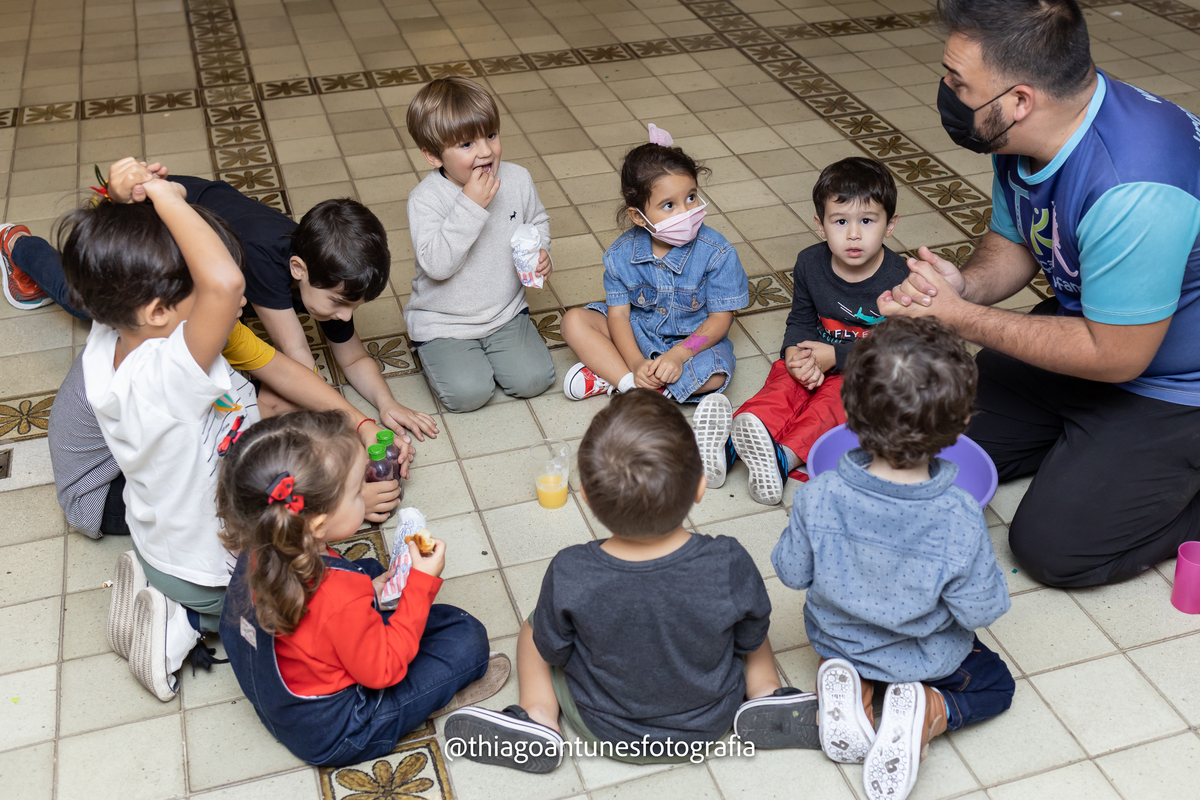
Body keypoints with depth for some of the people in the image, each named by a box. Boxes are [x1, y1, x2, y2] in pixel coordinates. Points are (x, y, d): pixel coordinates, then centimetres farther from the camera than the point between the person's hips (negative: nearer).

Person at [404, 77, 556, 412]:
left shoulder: (517, 179, -6)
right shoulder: (425, 199, -20)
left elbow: (537, 221, 14)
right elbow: (436, 264, -30)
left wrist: (539, 252, -8)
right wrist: (470, 206, -34)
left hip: (506, 310, 4)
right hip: (443, 321, -3)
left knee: (534, 379, -12)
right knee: (468, 393, -19)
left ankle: (486, 352, 17)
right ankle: (435, 354, 13)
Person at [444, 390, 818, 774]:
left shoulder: (568, 576, -34)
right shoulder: (729, 564, -32)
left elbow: (552, 651, -14)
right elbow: (751, 641, -11)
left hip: (609, 733, 0)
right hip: (710, 726, 1)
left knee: (532, 628, 20)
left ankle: (537, 716, 5)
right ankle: (767, 698, 7)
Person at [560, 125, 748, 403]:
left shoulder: (717, 253, -20)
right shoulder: (621, 254, -13)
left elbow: (720, 319, -15)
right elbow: (618, 315, -10)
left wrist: (678, 355, -29)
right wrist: (636, 364, -28)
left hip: (694, 338, -2)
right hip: (636, 334, 2)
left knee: (712, 376, -34)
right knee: (574, 321, -15)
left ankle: (609, 377, -26)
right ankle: (632, 384, -27)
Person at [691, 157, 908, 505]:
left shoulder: (898, 279, -18)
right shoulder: (810, 263, -3)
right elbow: (801, 320, 7)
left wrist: (834, 356, -22)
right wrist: (795, 351, -16)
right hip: (818, 358, 4)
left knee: (833, 401, -32)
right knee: (784, 384, -25)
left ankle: (784, 456, -56)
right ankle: (727, 444, -50)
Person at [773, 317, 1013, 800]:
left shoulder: (819, 497, -30)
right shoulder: (961, 521, -35)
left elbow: (792, 573, -14)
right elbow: (979, 611, -21)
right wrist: (985, 569, -2)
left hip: (834, 638, 2)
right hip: (928, 660, -2)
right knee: (995, 685, 27)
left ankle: (849, 688, 5)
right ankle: (925, 715, -4)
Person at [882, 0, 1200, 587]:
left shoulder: (1133, 191, -38)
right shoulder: (1023, 134, -11)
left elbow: (1116, 357, -28)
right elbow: (1014, 242, 7)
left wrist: (961, 318, -24)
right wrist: (964, 285, -17)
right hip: (1090, 324, 8)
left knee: (1053, 546, -11)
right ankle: (1080, 442, 21)